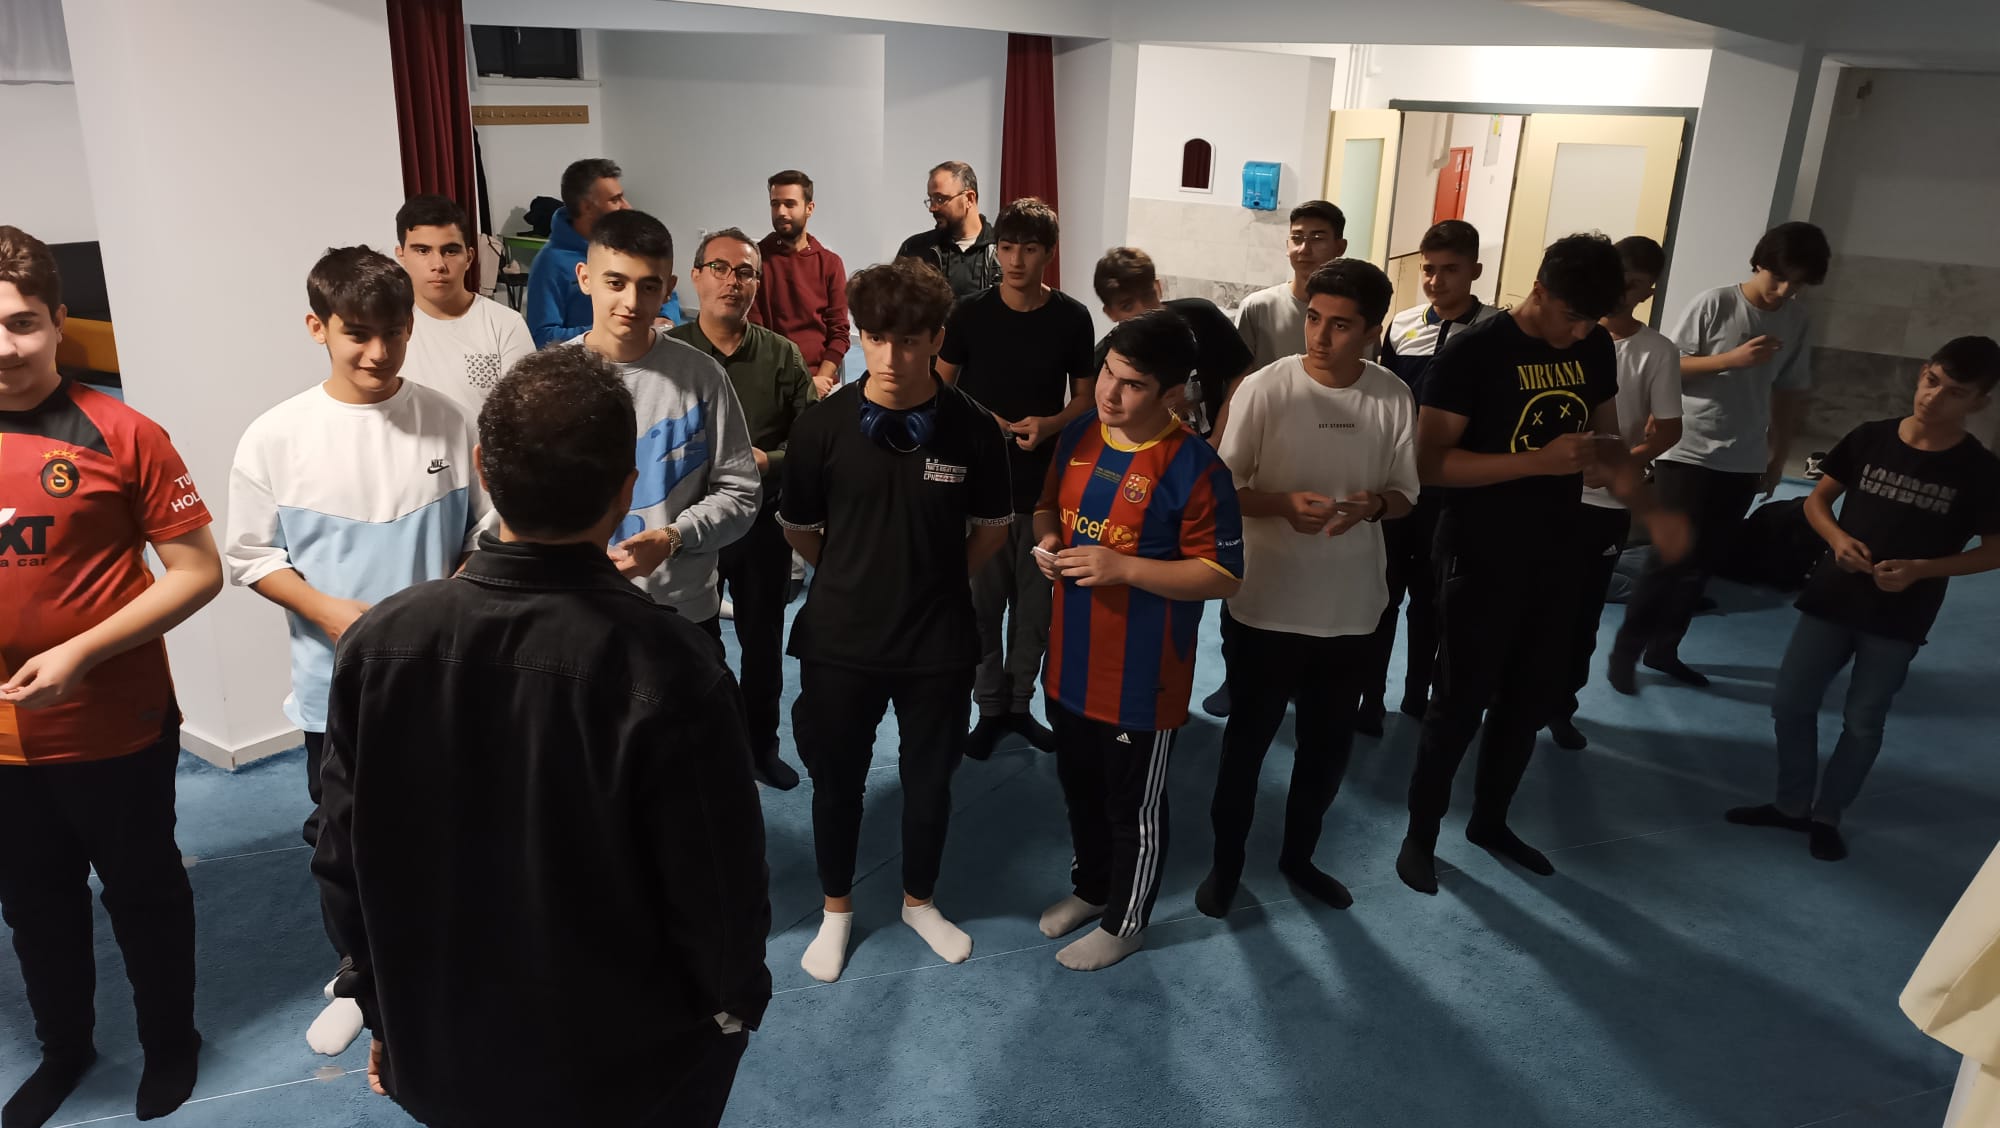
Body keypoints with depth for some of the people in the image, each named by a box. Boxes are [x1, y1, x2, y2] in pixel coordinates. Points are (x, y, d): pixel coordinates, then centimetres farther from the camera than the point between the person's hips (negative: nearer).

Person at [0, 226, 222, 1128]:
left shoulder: (121, 436, -14)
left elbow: (198, 572, -13)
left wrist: (81, 653, -22)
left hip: (117, 731, -4)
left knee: (143, 893, 15)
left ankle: (170, 1043, 38)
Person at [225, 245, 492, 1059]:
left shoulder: (445, 421, -8)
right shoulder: (276, 437, -9)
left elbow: (485, 529, 0)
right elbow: (251, 556, -2)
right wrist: (329, 611, -17)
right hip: (335, 683, 0)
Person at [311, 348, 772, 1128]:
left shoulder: (378, 642, -17)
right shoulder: (670, 668, -29)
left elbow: (345, 863, -5)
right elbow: (720, 893, -20)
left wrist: (383, 1009, 12)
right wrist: (735, 1005, 1)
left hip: (441, 1058, 3)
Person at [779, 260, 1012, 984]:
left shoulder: (972, 429, -11)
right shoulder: (824, 426, -12)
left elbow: (991, 526, 5)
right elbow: (797, 526, 4)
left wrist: (941, 580, 3)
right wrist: (853, 578, 9)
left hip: (939, 643, 0)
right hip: (839, 639, 0)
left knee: (930, 780, 17)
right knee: (836, 780, 15)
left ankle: (919, 901, 42)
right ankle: (837, 909, 39)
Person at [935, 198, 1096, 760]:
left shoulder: (1072, 318, -4)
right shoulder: (969, 313, -5)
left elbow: (1085, 397, 4)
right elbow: (939, 388, 3)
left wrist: (1049, 425, -16)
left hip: (1045, 482, 1)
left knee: (1035, 600, 10)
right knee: (983, 599, 7)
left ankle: (1020, 702, 27)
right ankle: (990, 706, 23)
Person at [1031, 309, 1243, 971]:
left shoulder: (1194, 468, -20)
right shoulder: (1078, 436, -1)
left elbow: (1223, 576, -18)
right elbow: (1048, 507, 16)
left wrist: (1122, 568, -27)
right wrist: (1047, 541, -8)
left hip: (1141, 677, -6)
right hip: (1070, 661, 7)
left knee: (1134, 807, 13)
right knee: (1079, 788, 25)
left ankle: (1125, 922, 35)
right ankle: (1090, 887, 49)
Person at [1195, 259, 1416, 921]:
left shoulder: (1394, 398, -4)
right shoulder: (1265, 389, -13)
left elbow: (1405, 493, 4)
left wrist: (1373, 505, -19)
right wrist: (1284, 504, -27)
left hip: (1351, 609, 3)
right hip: (1268, 606, -3)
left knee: (1329, 744, 18)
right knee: (1248, 740, 11)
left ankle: (1298, 855, 40)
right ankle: (1226, 861, 32)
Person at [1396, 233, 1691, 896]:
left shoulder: (1598, 349, 3)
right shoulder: (1474, 352, -17)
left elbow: (1604, 441, 14)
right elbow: (1430, 463, -21)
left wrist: (1649, 512, -2)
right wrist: (1541, 460, -28)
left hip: (1555, 553, 6)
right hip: (1481, 556, -6)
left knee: (1532, 699, 15)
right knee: (1462, 700, 3)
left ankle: (1490, 821, 34)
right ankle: (1421, 830, 21)